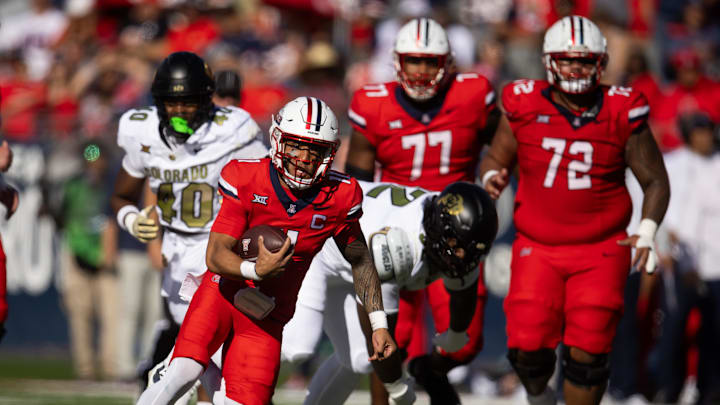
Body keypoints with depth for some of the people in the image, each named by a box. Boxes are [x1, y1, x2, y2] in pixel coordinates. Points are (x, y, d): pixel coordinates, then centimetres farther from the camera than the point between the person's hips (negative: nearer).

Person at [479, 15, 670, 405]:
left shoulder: (621, 114, -5)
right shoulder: (525, 106, -4)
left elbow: (655, 181, 3)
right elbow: (495, 158, 11)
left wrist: (647, 233, -12)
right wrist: (492, 177, -13)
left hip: (601, 251, 0)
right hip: (537, 248, 1)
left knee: (587, 354, -8)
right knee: (528, 349, -8)